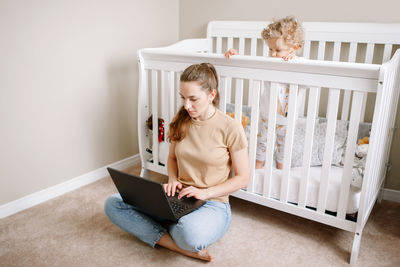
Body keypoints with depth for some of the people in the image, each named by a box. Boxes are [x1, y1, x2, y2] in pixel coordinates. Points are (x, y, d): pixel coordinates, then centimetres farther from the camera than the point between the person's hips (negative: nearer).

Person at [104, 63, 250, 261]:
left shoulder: (230, 128, -12)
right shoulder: (181, 121, 2)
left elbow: (243, 178, -6)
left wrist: (206, 192, -16)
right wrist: (172, 180, -3)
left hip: (213, 204, -6)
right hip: (178, 199, 6)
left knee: (191, 233, -42)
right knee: (113, 204, -13)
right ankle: (183, 248, -17)